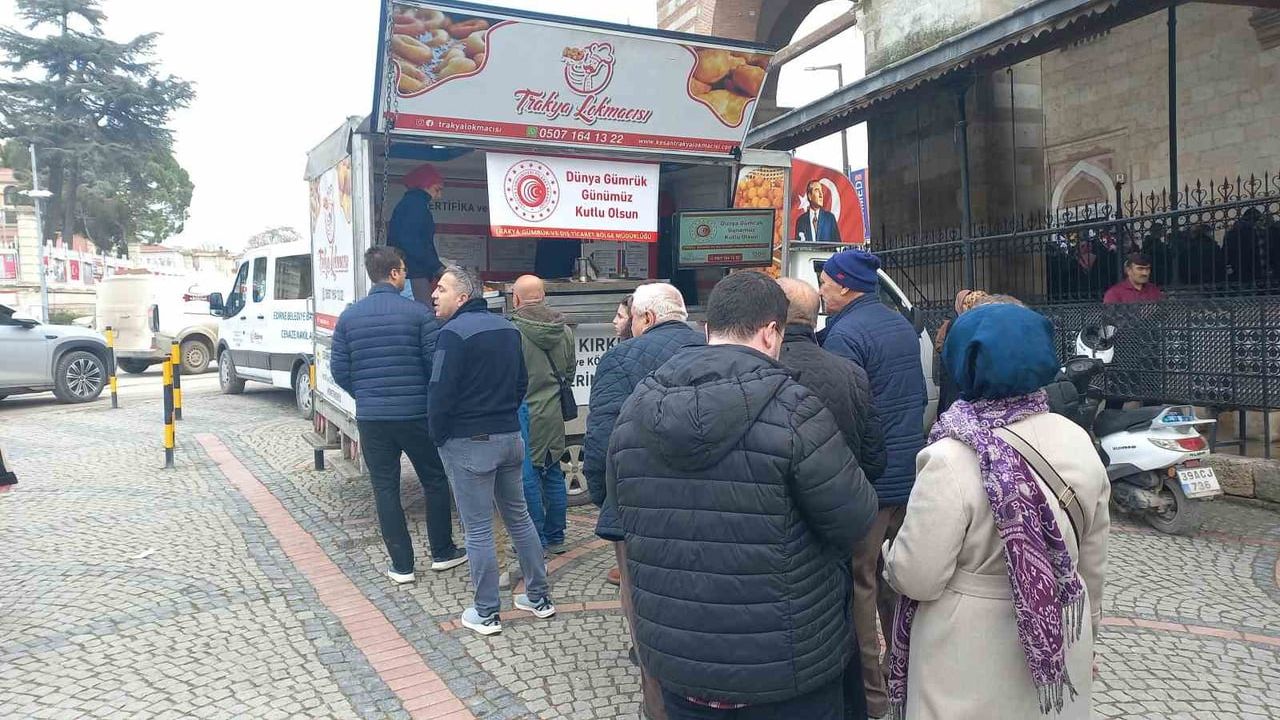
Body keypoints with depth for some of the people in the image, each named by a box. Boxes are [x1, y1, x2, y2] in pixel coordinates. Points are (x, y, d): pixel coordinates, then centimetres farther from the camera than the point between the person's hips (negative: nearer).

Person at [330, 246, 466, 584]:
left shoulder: (349, 316, 1)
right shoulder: (418, 312, -9)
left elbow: (339, 369, 3)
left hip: (371, 417, 3)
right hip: (416, 414, -2)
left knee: (385, 489, 11)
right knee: (435, 481, 15)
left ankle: (401, 565, 15)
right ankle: (442, 553, 25)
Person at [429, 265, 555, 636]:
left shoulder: (454, 332, -15)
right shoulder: (507, 328, 10)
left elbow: (441, 392, -17)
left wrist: (438, 436, -4)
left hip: (469, 443, -7)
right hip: (510, 437, 7)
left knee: (478, 529, 2)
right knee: (519, 517, 17)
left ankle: (486, 614, 12)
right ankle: (539, 597, 25)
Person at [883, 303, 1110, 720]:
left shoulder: (952, 459, -25)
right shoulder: (1078, 441, -4)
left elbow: (916, 578, -21)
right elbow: (1093, 564, 6)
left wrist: (893, 554, 0)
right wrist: (1082, 635, 20)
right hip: (1059, 652, 6)